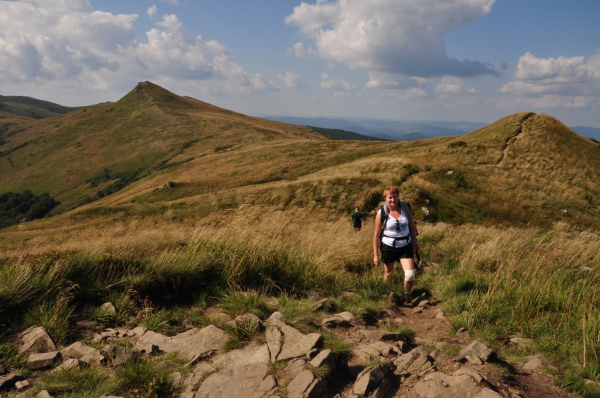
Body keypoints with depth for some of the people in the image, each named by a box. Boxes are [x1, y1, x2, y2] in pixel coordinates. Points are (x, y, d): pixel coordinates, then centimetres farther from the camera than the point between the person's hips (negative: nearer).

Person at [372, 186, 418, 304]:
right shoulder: (381, 213, -14)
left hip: (405, 246, 1)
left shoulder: (406, 207, -8)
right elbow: (376, 235, -7)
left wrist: (414, 244, 9)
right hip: (388, 247, -1)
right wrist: (375, 255, -6)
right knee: (388, 273, 17)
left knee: (410, 274, -9)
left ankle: (407, 295, 19)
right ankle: (388, 294, 44)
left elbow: (412, 226, 5)